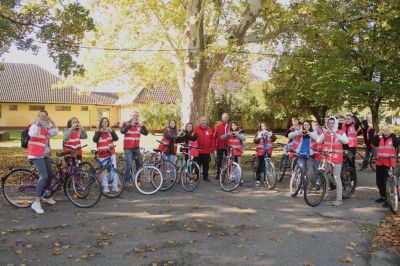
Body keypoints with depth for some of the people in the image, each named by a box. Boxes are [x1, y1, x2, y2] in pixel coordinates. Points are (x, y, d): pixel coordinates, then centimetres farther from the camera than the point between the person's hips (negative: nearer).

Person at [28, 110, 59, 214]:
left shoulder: (47, 127, 14)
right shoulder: (35, 125, -11)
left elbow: (55, 132, 8)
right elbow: (32, 134, -30)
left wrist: (52, 121, 1)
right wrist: (37, 122, -26)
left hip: (45, 155, 8)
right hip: (36, 155, -8)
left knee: (50, 175, 14)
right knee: (44, 176, -18)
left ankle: (46, 196, 35)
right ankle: (36, 203, -15)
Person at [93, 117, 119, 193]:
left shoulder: (110, 131, 7)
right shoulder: (98, 132, 4)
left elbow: (116, 138, -10)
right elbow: (94, 140, -14)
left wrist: (112, 131, -27)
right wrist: (100, 132, -27)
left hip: (111, 153, 1)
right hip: (102, 154, -1)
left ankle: (115, 187, 7)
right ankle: (105, 187, 12)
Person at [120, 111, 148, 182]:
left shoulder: (139, 125, 6)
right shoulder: (126, 123, -3)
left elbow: (146, 133, -7)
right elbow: (122, 131, -22)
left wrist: (142, 126, -25)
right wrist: (131, 124, -33)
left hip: (136, 148, 4)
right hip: (128, 148, -4)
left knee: (139, 164, 6)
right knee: (129, 164, -12)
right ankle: (126, 181, 1)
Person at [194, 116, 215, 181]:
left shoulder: (209, 129, 7)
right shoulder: (196, 129, -1)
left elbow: (212, 140, 7)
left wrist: (212, 149, 4)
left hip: (207, 151, 3)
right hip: (198, 151, -2)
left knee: (206, 165, 10)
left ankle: (205, 177, 22)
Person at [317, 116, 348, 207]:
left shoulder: (340, 133, 4)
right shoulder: (325, 132, 9)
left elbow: (345, 141, -13)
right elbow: (318, 141, -4)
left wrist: (336, 134, -22)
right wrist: (323, 134, -21)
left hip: (336, 158, -3)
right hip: (326, 157, 3)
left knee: (337, 178, -3)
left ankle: (339, 199, 0)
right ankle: (325, 193, 27)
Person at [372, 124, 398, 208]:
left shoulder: (392, 138, 4)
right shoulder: (380, 139, 13)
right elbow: (374, 143, -6)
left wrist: (392, 133, -13)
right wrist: (378, 134, -9)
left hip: (389, 163, -5)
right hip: (380, 163, 5)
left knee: (387, 181, -10)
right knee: (379, 181, 12)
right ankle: (383, 196, 28)